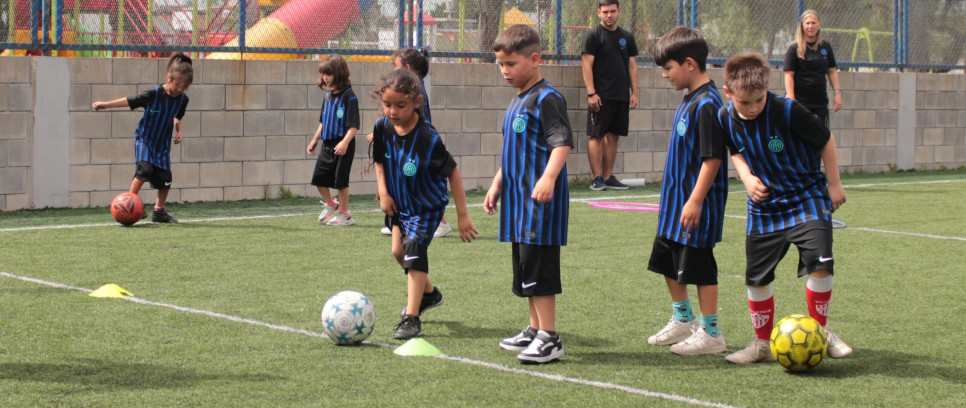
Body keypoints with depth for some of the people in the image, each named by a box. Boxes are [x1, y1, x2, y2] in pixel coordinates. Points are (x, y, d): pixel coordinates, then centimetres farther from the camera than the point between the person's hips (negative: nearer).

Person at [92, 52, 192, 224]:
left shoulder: (182, 99, -7)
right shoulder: (153, 94, -22)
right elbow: (129, 101, -12)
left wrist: (178, 130, 0)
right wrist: (105, 104, -11)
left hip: (163, 143, 4)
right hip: (144, 139, -4)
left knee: (165, 179, 0)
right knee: (144, 169, -25)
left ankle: (159, 212, 20)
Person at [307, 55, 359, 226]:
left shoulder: (348, 96, -13)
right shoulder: (327, 95, 11)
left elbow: (353, 125, -18)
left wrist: (345, 142, -28)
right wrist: (314, 140, 21)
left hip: (342, 145, -7)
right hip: (327, 144, 7)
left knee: (340, 179, -2)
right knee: (319, 176, 7)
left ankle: (344, 213, 10)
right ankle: (330, 204, 28)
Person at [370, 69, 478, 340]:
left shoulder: (428, 139, -29)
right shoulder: (383, 128, -14)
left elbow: (452, 173, -21)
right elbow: (380, 162, 6)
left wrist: (463, 215, -20)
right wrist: (383, 193, -8)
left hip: (428, 206, -6)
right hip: (400, 203, 7)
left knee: (413, 249, -18)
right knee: (399, 250, 12)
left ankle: (412, 318, -16)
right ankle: (428, 293, 40)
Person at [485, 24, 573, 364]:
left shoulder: (547, 99, -12)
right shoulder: (516, 102, 17)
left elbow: (563, 142, -23)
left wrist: (549, 177, -35)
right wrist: (497, 184, 25)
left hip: (541, 201, -10)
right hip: (518, 199, 10)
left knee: (539, 267, -10)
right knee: (525, 268, 15)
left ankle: (549, 339, -8)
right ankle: (535, 330, 25)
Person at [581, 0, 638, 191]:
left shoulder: (627, 37, 12)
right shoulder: (594, 35, -3)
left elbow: (632, 66, 15)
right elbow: (586, 64, -8)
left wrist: (634, 93, 8)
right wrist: (591, 93, -15)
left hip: (621, 96, 5)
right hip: (601, 96, -5)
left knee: (613, 136, 8)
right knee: (597, 136, -5)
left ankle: (608, 177, 13)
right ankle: (597, 178, -3)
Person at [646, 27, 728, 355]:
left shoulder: (707, 104, -20)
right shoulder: (689, 100, 10)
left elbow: (712, 158, -23)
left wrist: (696, 200, -23)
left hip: (696, 206, -10)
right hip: (675, 203, 10)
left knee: (699, 266, -2)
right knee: (668, 263, 18)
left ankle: (710, 333, 7)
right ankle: (683, 320, 34)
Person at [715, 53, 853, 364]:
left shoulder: (787, 111, -23)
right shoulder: (726, 120, -9)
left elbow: (825, 140, -8)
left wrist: (834, 184, -1)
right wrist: (747, 177, -6)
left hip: (807, 198, -4)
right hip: (764, 207, 4)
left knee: (819, 263, -20)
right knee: (757, 278, 6)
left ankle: (820, 331, 1)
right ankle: (762, 344, 24)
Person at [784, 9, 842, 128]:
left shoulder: (825, 47, 10)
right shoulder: (794, 49, -3)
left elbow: (832, 71, 15)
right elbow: (789, 75, -8)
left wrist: (837, 92, 5)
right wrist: (791, 99, -17)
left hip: (820, 101, 4)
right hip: (800, 100, -4)